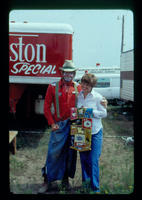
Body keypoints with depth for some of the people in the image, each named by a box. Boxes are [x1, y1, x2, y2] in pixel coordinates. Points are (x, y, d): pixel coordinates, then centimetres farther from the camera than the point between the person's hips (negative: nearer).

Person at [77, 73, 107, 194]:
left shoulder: (97, 97, -6)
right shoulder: (78, 95, 5)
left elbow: (104, 113, -5)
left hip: (95, 132, -3)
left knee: (93, 160, -4)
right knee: (83, 158, 10)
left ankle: (95, 187, 8)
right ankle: (86, 182, 27)